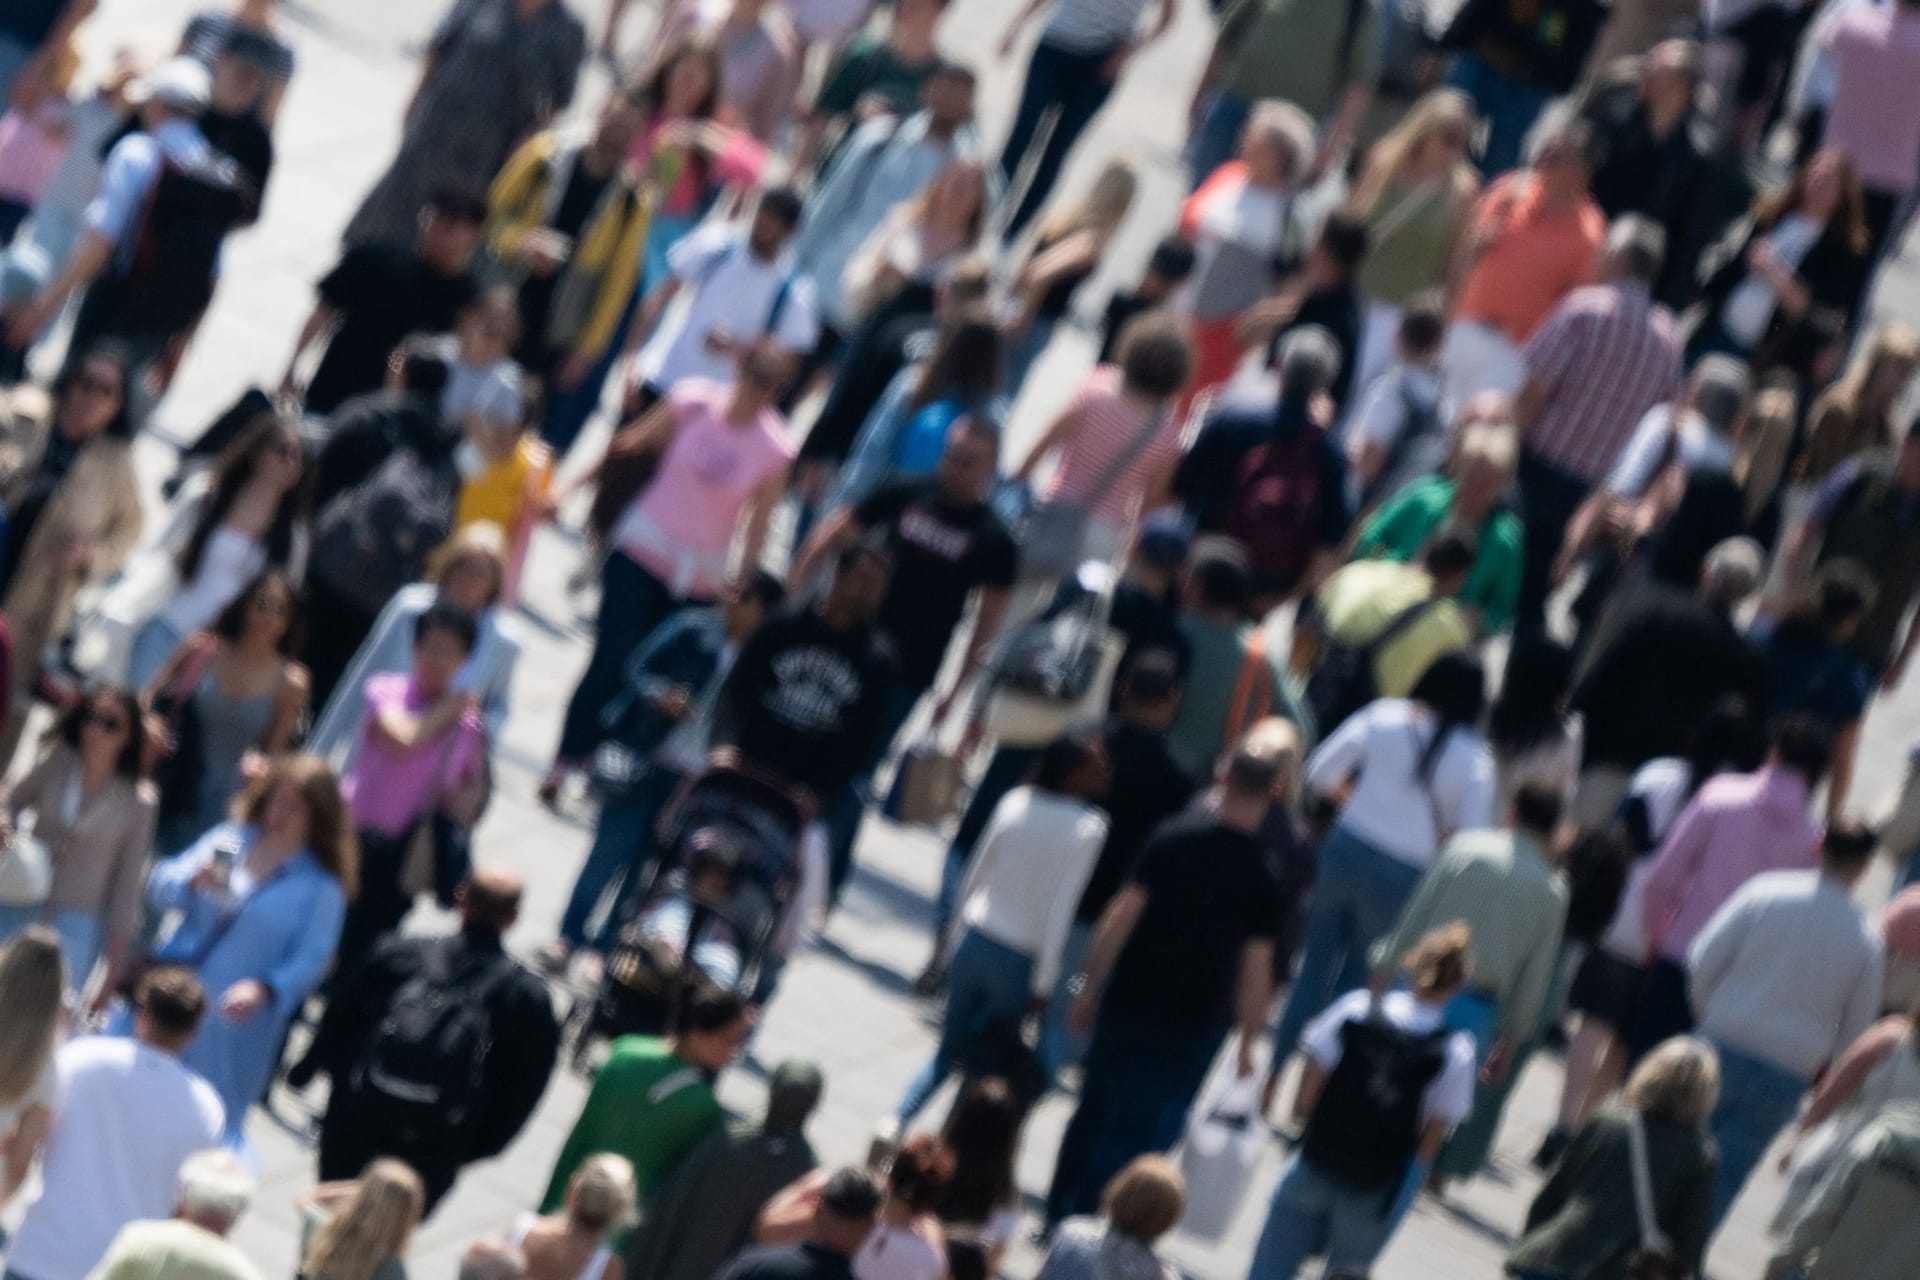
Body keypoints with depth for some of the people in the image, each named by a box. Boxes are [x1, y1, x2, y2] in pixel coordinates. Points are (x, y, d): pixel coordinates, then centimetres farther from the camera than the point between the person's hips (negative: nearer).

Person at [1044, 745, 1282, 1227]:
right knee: (1143, 1133, 11)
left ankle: (1060, 1221, 24)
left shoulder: (1172, 837, -9)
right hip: (1196, 1023, -1)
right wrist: (1247, 1043, 2)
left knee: (1094, 1114, 17)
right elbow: (1256, 968, -9)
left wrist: (1092, 987, 1)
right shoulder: (1262, 874, -11)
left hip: (1129, 1005, 1)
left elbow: (1123, 915, -9)